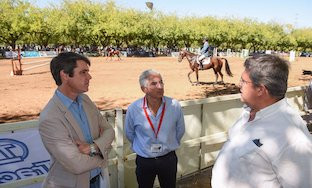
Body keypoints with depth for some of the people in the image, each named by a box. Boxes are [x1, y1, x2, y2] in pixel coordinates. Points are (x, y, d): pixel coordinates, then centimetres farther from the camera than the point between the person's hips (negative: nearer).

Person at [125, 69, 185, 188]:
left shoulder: (175, 106, -15)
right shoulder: (133, 109, -17)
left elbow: (180, 130, 3)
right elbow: (129, 134, 2)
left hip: (168, 159, 1)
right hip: (144, 161, 0)